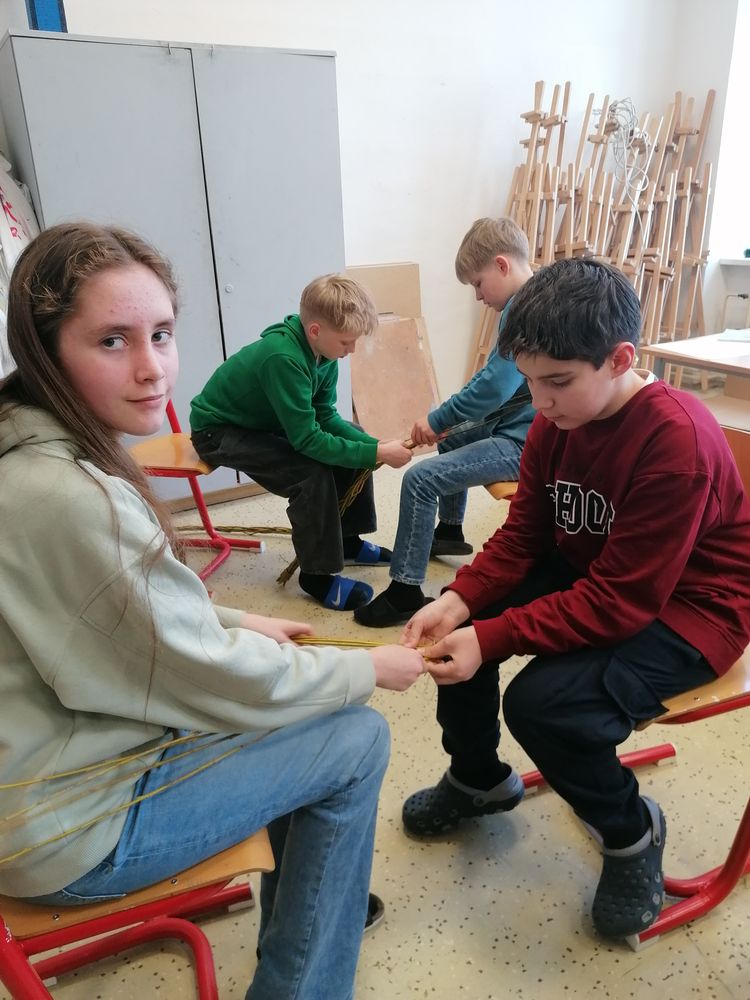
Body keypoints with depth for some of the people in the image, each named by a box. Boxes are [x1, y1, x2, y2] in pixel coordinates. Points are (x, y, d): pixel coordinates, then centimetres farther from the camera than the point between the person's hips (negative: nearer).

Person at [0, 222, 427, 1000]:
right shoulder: (72, 497, -32)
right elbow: (217, 682, -22)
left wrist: (234, 622, 6)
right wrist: (369, 668, -8)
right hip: (68, 833, -8)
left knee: (303, 714, 17)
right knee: (358, 738, -1)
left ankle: (304, 905, 36)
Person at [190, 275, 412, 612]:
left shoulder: (320, 350, -10)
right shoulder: (283, 358, -35)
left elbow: (326, 417, -5)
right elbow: (307, 439, -35)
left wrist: (375, 444, -18)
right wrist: (376, 455, -32)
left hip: (264, 421, 9)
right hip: (218, 432, -9)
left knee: (353, 440, 3)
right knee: (311, 471, -28)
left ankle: (348, 539, 16)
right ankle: (317, 575, -12)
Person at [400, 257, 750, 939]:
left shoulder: (679, 442, -30)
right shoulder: (557, 421, -7)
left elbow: (621, 601, -30)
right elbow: (522, 536, -3)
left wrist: (492, 637, -34)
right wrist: (461, 600, -20)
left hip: (687, 605, -7)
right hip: (588, 572, 8)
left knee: (543, 701, -28)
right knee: (453, 623, -4)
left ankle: (632, 831, 6)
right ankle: (478, 778, 21)